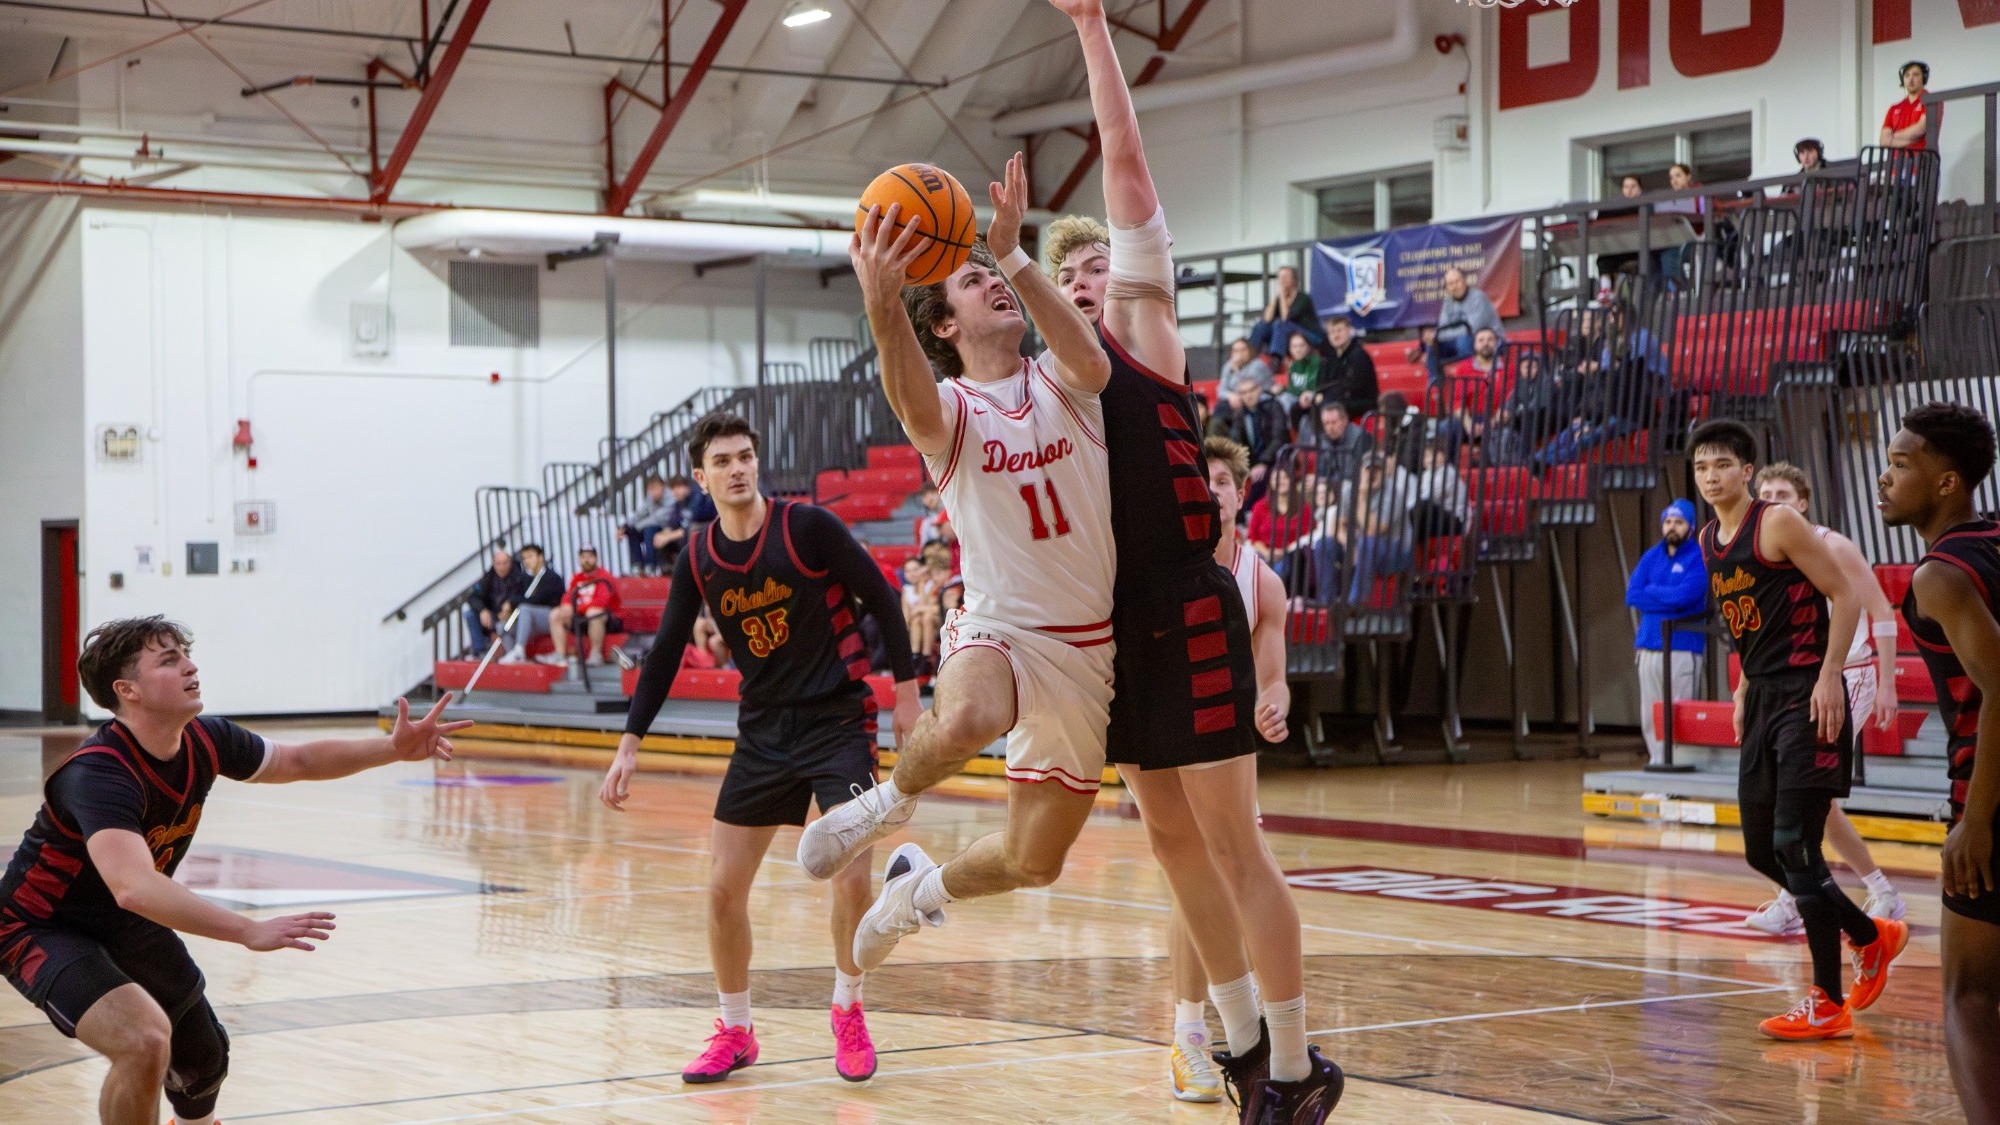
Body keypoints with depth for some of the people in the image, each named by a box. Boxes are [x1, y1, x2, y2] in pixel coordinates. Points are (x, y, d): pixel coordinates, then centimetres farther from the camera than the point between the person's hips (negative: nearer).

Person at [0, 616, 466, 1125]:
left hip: (123, 927, 8)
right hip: (41, 930, -8)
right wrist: (249, 931, -57)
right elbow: (135, 888, -50)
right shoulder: (97, 774, -35)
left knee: (203, 1059, 22)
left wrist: (393, 747, -6)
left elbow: (297, 761, 7)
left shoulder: (204, 741, -12)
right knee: (145, 1039, -32)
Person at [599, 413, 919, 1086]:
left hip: (839, 720, -4)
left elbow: (882, 601, -5)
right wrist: (630, 744, 4)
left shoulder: (808, 527, -11)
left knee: (851, 877, -16)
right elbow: (665, 652, 8)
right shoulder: (698, 559, 1)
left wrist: (906, 694, -6)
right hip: (763, 730, 4)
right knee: (723, 889, 1)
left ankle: (848, 1013, 8)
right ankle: (735, 1032, 19)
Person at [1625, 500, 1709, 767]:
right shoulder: (1651, 557, 14)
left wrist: (1651, 591, -2)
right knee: (1650, 716, 6)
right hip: (1649, 647, 6)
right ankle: (1658, 763, 12)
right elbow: (1631, 596, 3)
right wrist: (1669, 600, -6)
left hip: (1683, 648, -6)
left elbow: (1684, 595, -17)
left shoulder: (1698, 558, -3)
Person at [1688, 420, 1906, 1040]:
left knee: (1795, 845, -12)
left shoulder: (1779, 523, -11)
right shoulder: (1708, 541, 13)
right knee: (1762, 852, 10)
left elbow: (1845, 596, -12)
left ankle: (1828, 1005, -5)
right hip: (1762, 701, 9)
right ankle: (1873, 937, 30)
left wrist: (1829, 674, -19)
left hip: (1806, 697, -9)